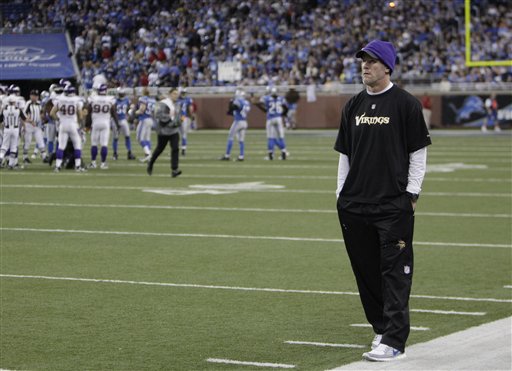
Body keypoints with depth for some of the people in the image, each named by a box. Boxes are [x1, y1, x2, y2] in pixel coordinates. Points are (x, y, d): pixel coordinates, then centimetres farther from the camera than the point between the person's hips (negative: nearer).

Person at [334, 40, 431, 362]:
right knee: (366, 271, 11)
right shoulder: (354, 106, 13)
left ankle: (394, 341, -7)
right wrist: (342, 194, 12)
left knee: (395, 272, -6)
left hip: (394, 205, -6)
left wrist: (412, 194, -8)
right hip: (355, 205, 6)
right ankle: (382, 329, 24)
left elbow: (419, 152, -3)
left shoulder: (406, 104, -3)